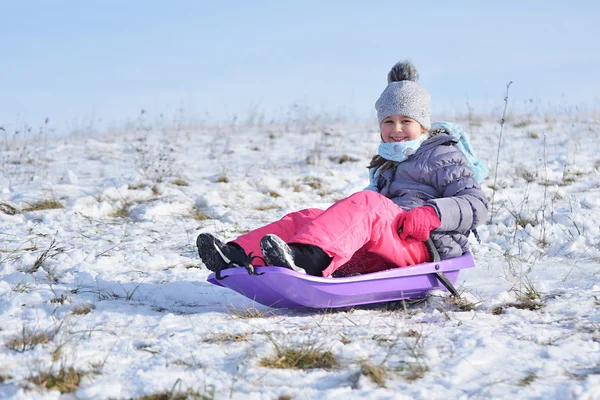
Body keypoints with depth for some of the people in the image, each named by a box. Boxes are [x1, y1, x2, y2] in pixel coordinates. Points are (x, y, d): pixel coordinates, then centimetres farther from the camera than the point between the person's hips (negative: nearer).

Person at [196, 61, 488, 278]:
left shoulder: (442, 157, 11)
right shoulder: (384, 166, 34)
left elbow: (476, 204, -1)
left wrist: (433, 214, -19)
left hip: (424, 246, -7)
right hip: (378, 256, 7)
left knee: (364, 203, -35)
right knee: (307, 218, -12)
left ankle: (306, 257, -64)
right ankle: (239, 256, -37)